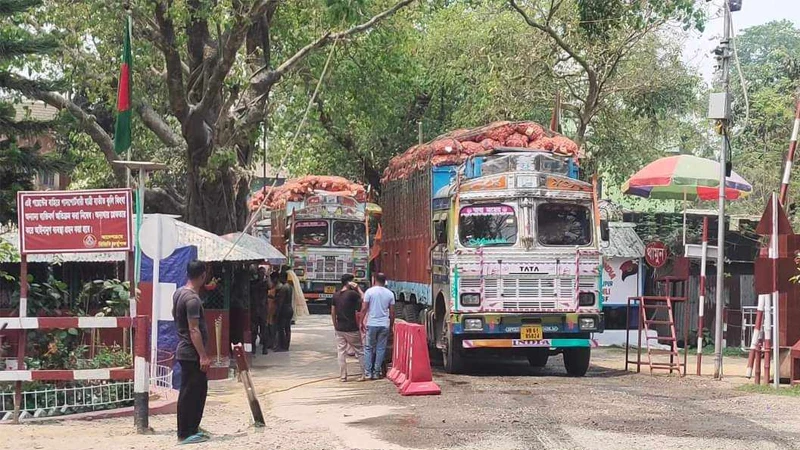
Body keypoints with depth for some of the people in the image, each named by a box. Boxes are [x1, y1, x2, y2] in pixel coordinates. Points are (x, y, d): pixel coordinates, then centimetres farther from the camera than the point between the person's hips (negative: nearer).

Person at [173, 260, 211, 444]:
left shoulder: (179, 293, 9)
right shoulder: (192, 299, -21)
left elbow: (175, 315, 24)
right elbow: (194, 330, -25)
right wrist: (203, 356, -24)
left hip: (185, 352, 10)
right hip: (192, 354, -10)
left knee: (200, 389, 18)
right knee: (189, 393, -4)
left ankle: (193, 429, 25)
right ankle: (185, 434, 2)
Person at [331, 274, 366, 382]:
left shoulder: (336, 295, 6)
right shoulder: (352, 294, -13)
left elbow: (333, 313, 9)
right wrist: (358, 288, -3)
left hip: (339, 329, 5)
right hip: (352, 329, -5)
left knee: (341, 352, 7)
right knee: (360, 351, 6)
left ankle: (343, 376, 7)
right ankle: (364, 374, 7)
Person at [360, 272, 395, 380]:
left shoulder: (369, 291, -5)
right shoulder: (390, 294, 3)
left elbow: (364, 309, -7)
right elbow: (392, 312, 5)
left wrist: (362, 322, 3)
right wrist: (391, 325, 16)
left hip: (371, 324, -2)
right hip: (384, 325, 2)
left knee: (369, 348, 8)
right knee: (381, 348, 7)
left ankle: (368, 372, 4)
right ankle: (376, 372, 6)